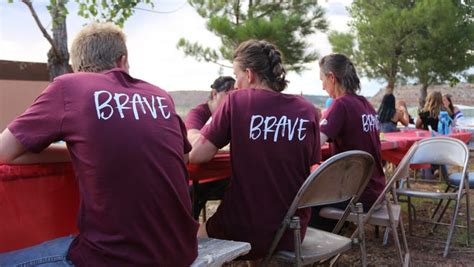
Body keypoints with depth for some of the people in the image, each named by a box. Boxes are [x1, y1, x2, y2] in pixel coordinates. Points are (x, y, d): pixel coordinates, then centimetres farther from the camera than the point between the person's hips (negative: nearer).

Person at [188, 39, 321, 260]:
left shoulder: (237, 100, -11)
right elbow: (311, 166, 9)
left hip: (245, 230, -5)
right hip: (293, 232, 5)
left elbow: (197, 155, -14)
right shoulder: (308, 110, -1)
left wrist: (199, 137, 8)